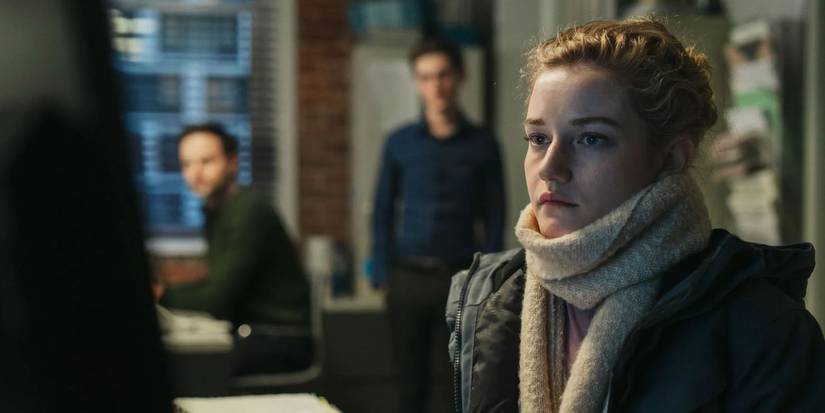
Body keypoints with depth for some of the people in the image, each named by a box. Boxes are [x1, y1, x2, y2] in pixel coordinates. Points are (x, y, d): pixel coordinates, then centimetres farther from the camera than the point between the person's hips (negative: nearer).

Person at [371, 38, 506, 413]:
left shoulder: (482, 145, 3)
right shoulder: (399, 143, 5)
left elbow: (494, 217, 4)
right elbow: (383, 213, 7)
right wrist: (383, 275, -1)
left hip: (459, 279, -1)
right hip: (408, 278, 1)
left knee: (450, 379, 0)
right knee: (410, 376, 7)